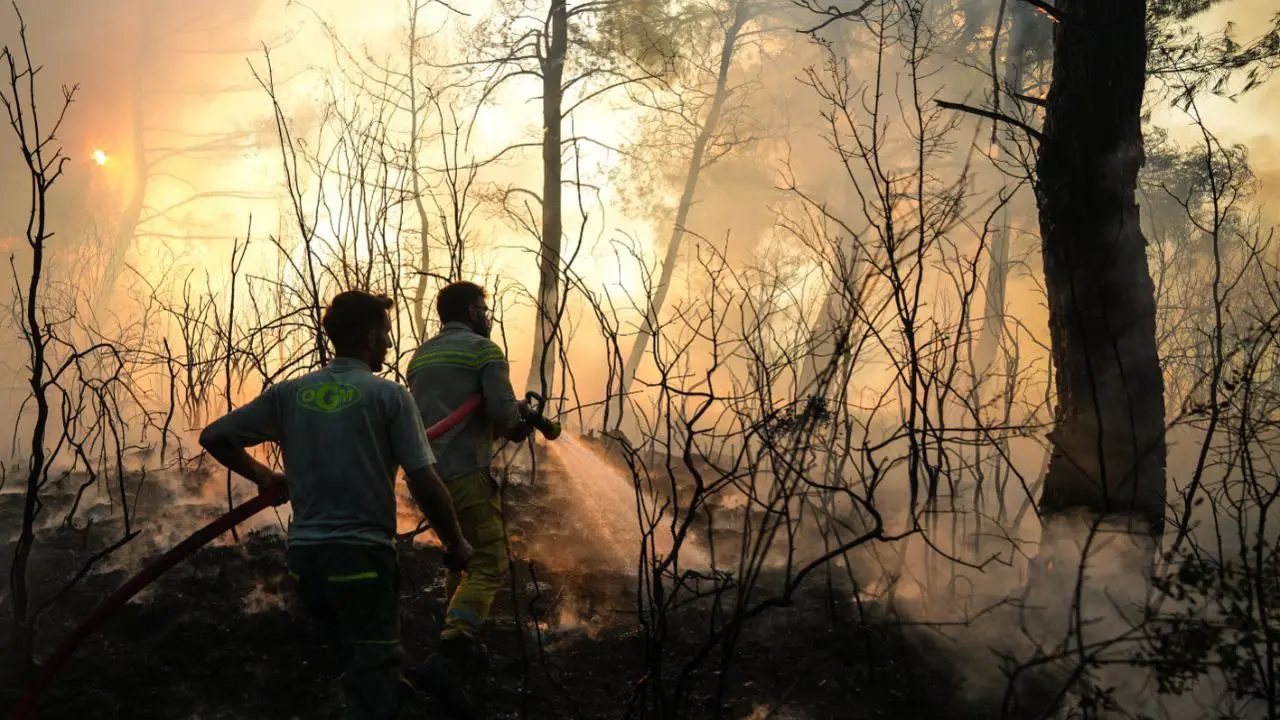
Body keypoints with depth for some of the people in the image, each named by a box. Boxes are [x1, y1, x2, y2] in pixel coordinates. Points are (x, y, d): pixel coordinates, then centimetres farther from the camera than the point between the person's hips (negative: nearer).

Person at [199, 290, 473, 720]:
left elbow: (214, 436, 8)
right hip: (363, 555, -5)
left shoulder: (290, 393, 6)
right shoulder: (388, 395, -6)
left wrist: (262, 476, 22)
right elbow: (425, 486, -10)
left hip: (305, 555, 5)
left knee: (362, 672, 22)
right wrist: (457, 546, 3)